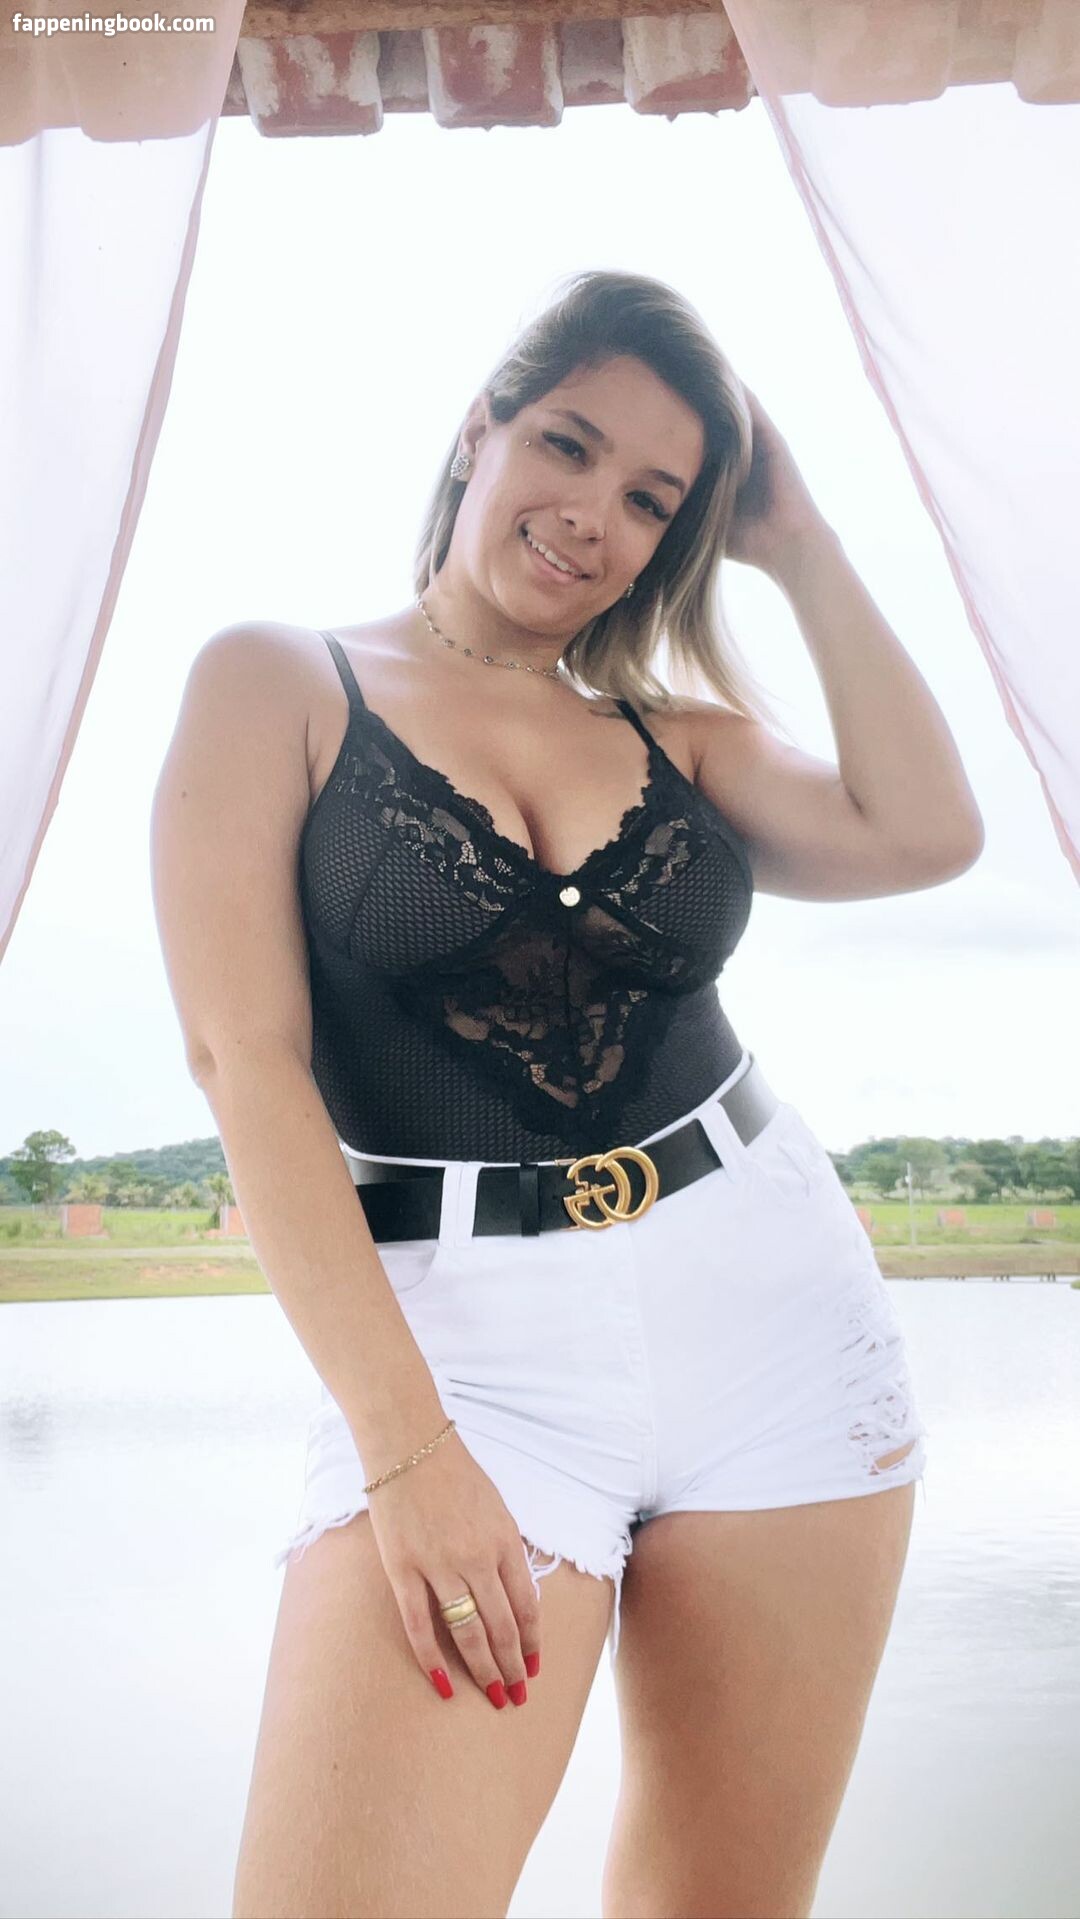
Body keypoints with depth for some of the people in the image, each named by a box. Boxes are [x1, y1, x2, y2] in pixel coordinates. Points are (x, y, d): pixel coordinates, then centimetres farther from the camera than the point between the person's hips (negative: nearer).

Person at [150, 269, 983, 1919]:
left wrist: (801, 544, 5)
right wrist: (402, 1442, -15)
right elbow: (245, 1057, -8)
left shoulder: (676, 731, 13)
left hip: (775, 1302, 4)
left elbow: (924, 835, -5)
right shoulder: (277, 681, 2)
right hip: (466, 1333, -3)